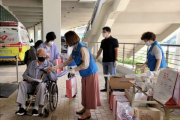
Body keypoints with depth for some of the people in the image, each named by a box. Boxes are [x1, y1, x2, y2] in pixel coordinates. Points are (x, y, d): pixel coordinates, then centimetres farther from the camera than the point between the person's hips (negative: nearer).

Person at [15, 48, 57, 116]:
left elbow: (54, 78, 0)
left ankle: (36, 108, -27)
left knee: (41, 85, -37)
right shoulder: (32, 63, 16)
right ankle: (22, 107, -23)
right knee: (22, 83, -25)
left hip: (42, 84, -3)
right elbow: (25, 74, 17)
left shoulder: (49, 64, 6)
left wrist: (49, 73, -21)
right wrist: (27, 78, -7)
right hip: (30, 84, 3)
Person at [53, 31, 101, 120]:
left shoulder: (82, 48, -25)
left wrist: (75, 70, -18)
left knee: (89, 92, 4)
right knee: (85, 91, 17)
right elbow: (69, 61, 12)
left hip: (90, 73, -8)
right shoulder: (74, 49, 4)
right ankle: (85, 108, 33)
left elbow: (85, 65, -27)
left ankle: (88, 112, 16)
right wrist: (57, 67, 8)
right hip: (85, 74, 9)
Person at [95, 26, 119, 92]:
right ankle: (106, 88, 21)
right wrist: (96, 58, 12)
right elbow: (100, 50, 16)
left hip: (111, 61, -6)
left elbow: (116, 50, -9)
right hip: (104, 61, 6)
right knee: (105, 75, 11)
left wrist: (116, 60, -16)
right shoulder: (103, 41, 12)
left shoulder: (114, 40, -5)